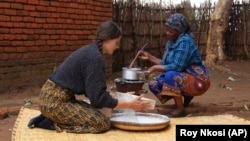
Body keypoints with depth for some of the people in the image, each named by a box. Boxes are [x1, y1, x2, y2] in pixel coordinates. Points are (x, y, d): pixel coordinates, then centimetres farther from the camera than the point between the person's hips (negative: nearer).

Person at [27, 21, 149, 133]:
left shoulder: (90, 51, 11)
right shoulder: (95, 57, -18)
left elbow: (91, 90, 18)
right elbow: (98, 98, -19)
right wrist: (129, 105, -12)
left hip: (53, 97, 10)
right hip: (56, 101, -10)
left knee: (96, 112, 17)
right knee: (103, 122, -11)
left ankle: (51, 117, 12)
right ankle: (52, 123, -6)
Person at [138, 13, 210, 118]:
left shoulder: (185, 41, -21)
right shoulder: (171, 42, 6)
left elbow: (177, 67, -27)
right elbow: (166, 64, 9)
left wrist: (155, 68, -21)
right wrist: (149, 57, 1)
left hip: (196, 80, -9)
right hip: (182, 78, 9)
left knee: (170, 76, -34)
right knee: (153, 84, 2)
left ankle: (180, 109, -17)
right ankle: (187, 95, 14)